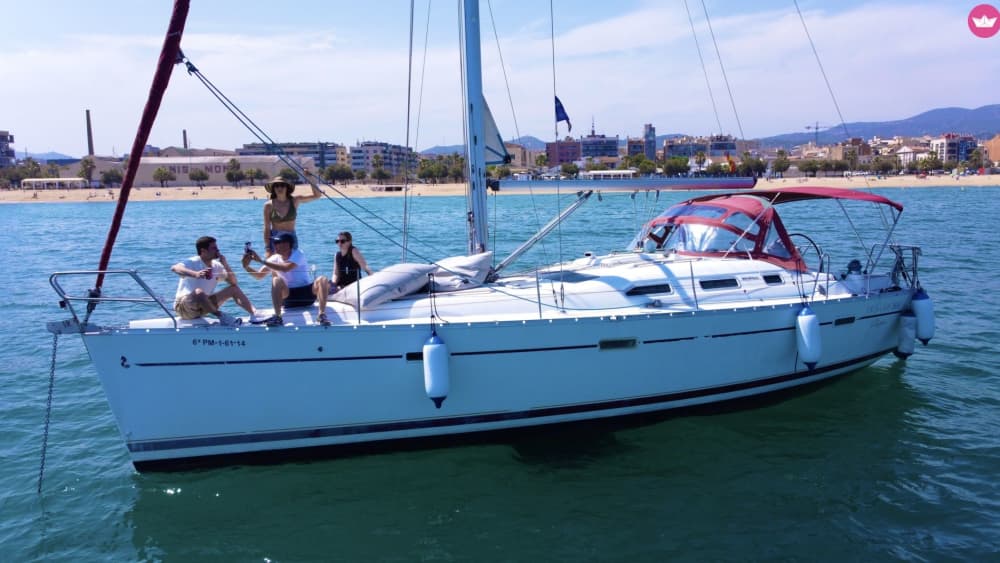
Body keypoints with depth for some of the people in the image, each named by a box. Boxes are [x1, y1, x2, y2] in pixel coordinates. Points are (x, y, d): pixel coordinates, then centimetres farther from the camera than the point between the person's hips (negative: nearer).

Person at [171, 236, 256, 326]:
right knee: (199, 292, -40)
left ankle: (253, 313, -19)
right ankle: (221, 315, -29)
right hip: (184, 306, -7)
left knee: (234, 288, -2)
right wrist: (195, 274, -51)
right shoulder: (193, 263, -14)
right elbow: (174, 268, -34)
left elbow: (234, 282, 2)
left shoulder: (216, 266, 5)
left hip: (204, 305, 7)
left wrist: (225, 264, -11)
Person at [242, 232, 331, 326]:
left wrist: (261, 261, -30)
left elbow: (286, 268, -30)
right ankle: (277, 317, -33)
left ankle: (322, 315, -39)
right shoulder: (275, 258, 3)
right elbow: (259, 275, 0)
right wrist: (246, 267, -18)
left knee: (323, 280, -29)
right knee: (277, 280, -27)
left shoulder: (298, 254, -11)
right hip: (289, 295, 2)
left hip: (307, 293, -2)